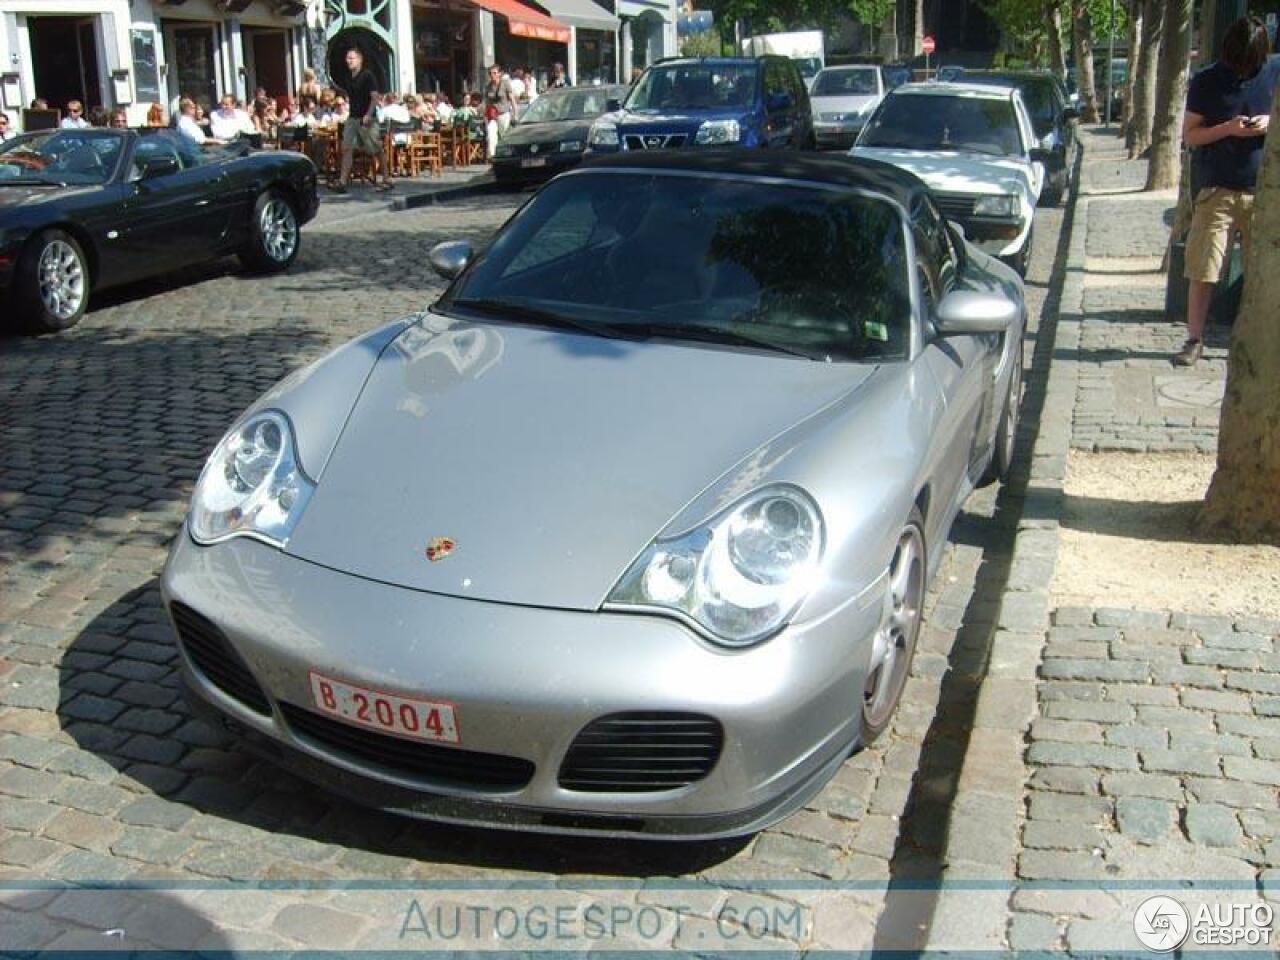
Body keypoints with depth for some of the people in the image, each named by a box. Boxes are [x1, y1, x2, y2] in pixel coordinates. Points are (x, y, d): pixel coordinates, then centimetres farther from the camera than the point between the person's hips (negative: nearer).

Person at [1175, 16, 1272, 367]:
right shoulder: (1207, 82, 1)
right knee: (1202, 272, -4)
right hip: (1218, 192, -2)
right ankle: (1194, 340, 5)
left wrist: (1269, 125, -6)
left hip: (1263, 193, 2)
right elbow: (1189, 136, 1)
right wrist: (1228, 129, -15)